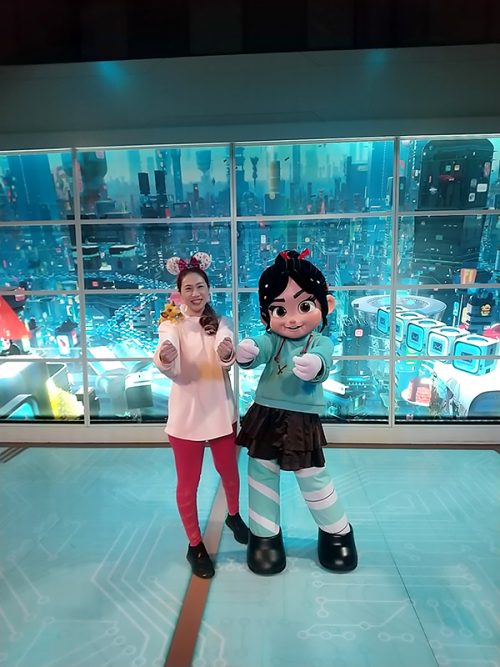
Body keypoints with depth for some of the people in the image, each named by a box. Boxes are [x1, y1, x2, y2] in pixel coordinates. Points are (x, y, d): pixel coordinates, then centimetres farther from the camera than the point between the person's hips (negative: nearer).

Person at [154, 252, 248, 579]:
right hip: (187, 414, -3)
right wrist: (165, 358, -52)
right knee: (188, 483, 8)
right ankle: (195, 545, 30)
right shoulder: (172, 324, -10)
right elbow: (172, 368, -29)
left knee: (229, 471, 21)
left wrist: (227, 354, -46)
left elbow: (228, 362, -22)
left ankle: (234, 516, 50)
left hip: (221, 410, 3)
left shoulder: (220, 324, -2)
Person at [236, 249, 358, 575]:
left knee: (313, 477, 10)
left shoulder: (321, 343, -8)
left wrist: (313, 367, -53)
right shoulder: (271, 340, -4)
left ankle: (338, 531, 37)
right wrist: (246, 353, -48)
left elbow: (322, 366, -28)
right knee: (262, 474, 14)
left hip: (303, 422, -2)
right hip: (266, 418, 3)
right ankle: (264, 533, 36)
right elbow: (258, 352, -23)